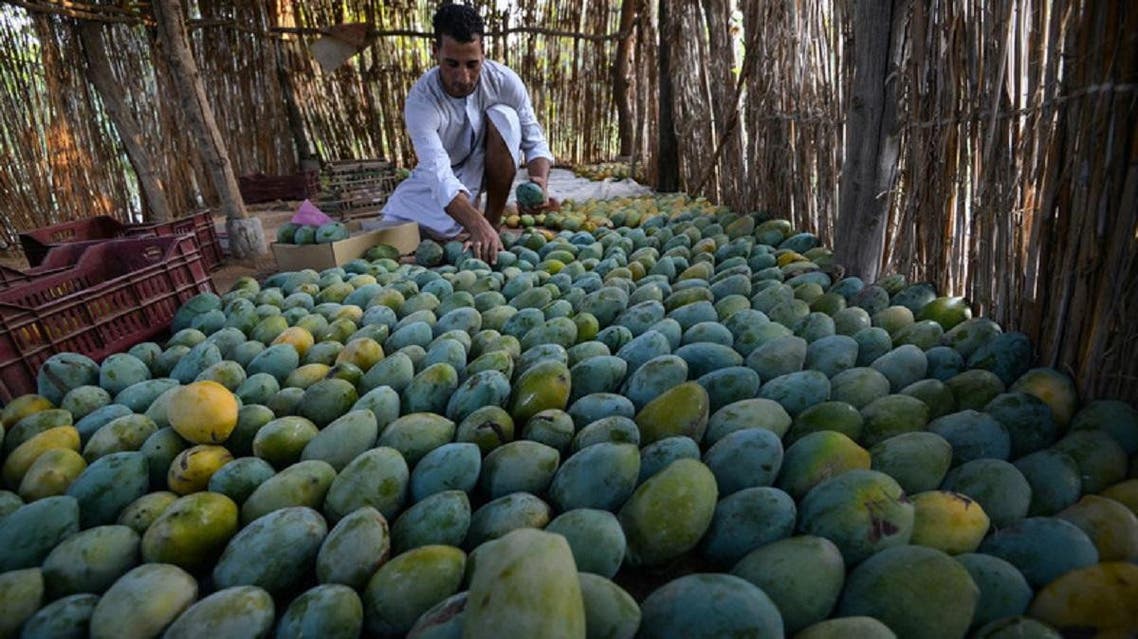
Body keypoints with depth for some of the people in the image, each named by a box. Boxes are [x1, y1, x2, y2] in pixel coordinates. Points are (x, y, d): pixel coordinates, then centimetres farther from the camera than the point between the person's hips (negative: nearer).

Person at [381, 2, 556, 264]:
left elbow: (534, 140, -18)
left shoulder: (504, 80, -24)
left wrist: (540, 180, -41)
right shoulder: (421, 101, -31)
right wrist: (476, 224, -60)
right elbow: (439, 174, -43)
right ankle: (483, 223, 9)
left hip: (490, 165, 1)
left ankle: (494, 222, -18)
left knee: (503, 116, -30)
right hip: (442, 175, 0)